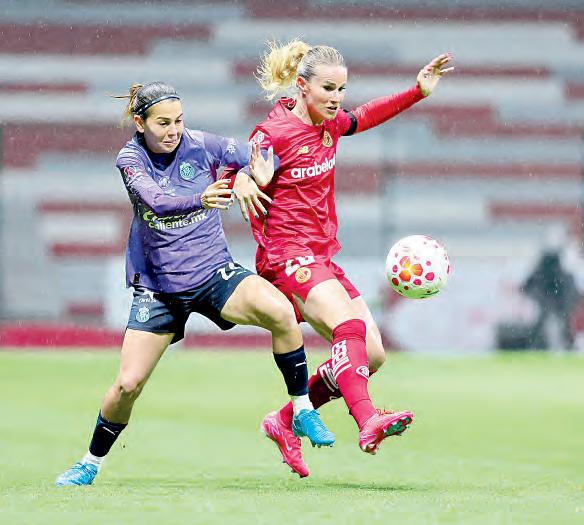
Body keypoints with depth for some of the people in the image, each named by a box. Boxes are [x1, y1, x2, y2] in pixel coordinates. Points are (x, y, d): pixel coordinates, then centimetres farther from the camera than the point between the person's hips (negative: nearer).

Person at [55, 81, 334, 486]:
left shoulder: (200, 145, -9)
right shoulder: (130, 159, -10)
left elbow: (266, 159, -8)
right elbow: (155, 200, -30)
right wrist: (200, 200, -51)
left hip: (215, 272, 0)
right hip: (158, 284, 0)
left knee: (280, 311, -29)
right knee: (128, 384, -4)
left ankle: (302, 411, -13)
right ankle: (91, 463, 20)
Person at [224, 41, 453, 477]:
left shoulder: (331, 123, 9)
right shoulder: (273, 134, -13)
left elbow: (366, 117, 29)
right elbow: (231, 181, -10)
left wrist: (419, 91, 22)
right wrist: (249, 183, -33)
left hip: (323, 255, 9)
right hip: (287, 255, -9)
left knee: (371, 355, 4)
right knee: (350, 325, -32)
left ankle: (285, 423, 15)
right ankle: (367, 423, -51)